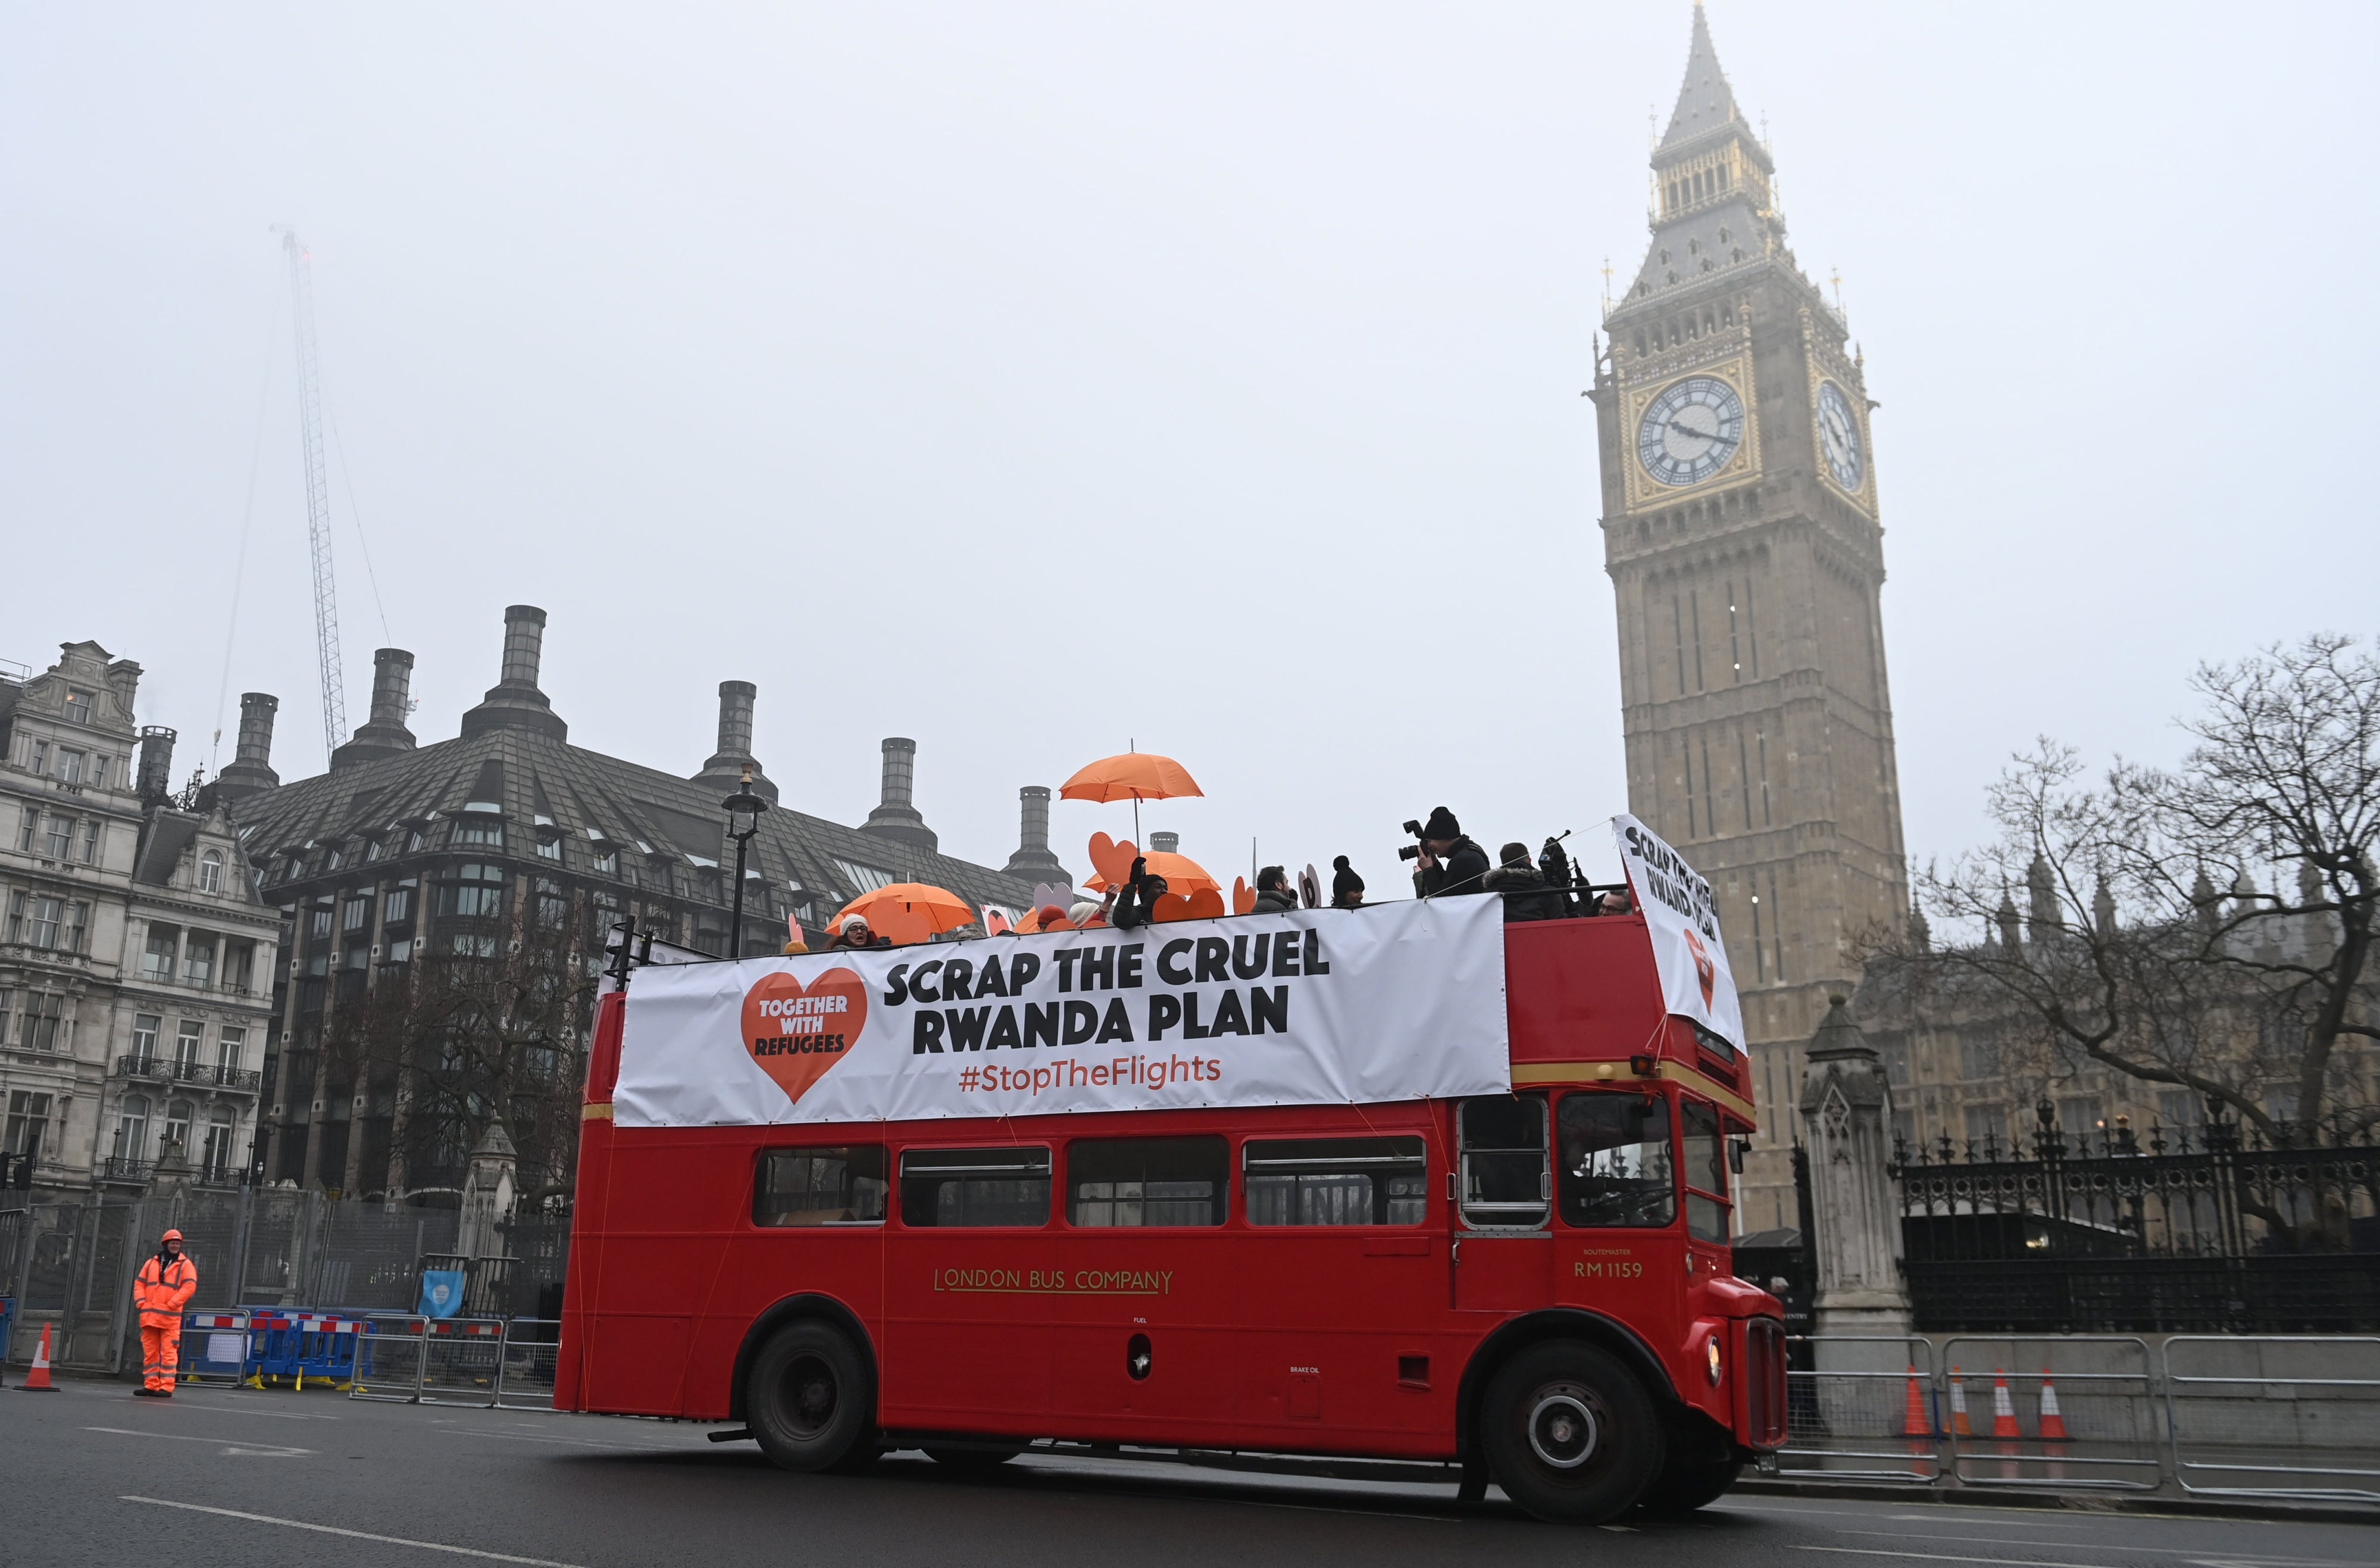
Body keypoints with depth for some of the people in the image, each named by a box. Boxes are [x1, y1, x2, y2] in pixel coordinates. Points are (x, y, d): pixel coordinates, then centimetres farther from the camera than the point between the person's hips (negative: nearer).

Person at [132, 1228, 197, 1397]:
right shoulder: (151, 1264, 17)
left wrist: (172, 1304, -13)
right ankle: (151, 1386, 13)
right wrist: (141, 1302, 0)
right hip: (149, 1316, 4)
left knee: (168, 1352, -7)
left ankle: (167, 1387, -7)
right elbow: (139, 1283, 16)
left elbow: (190, 1286, -7)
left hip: (170, 1317, -4)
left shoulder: (185, 1265, 4)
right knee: (150, 1352, 7)